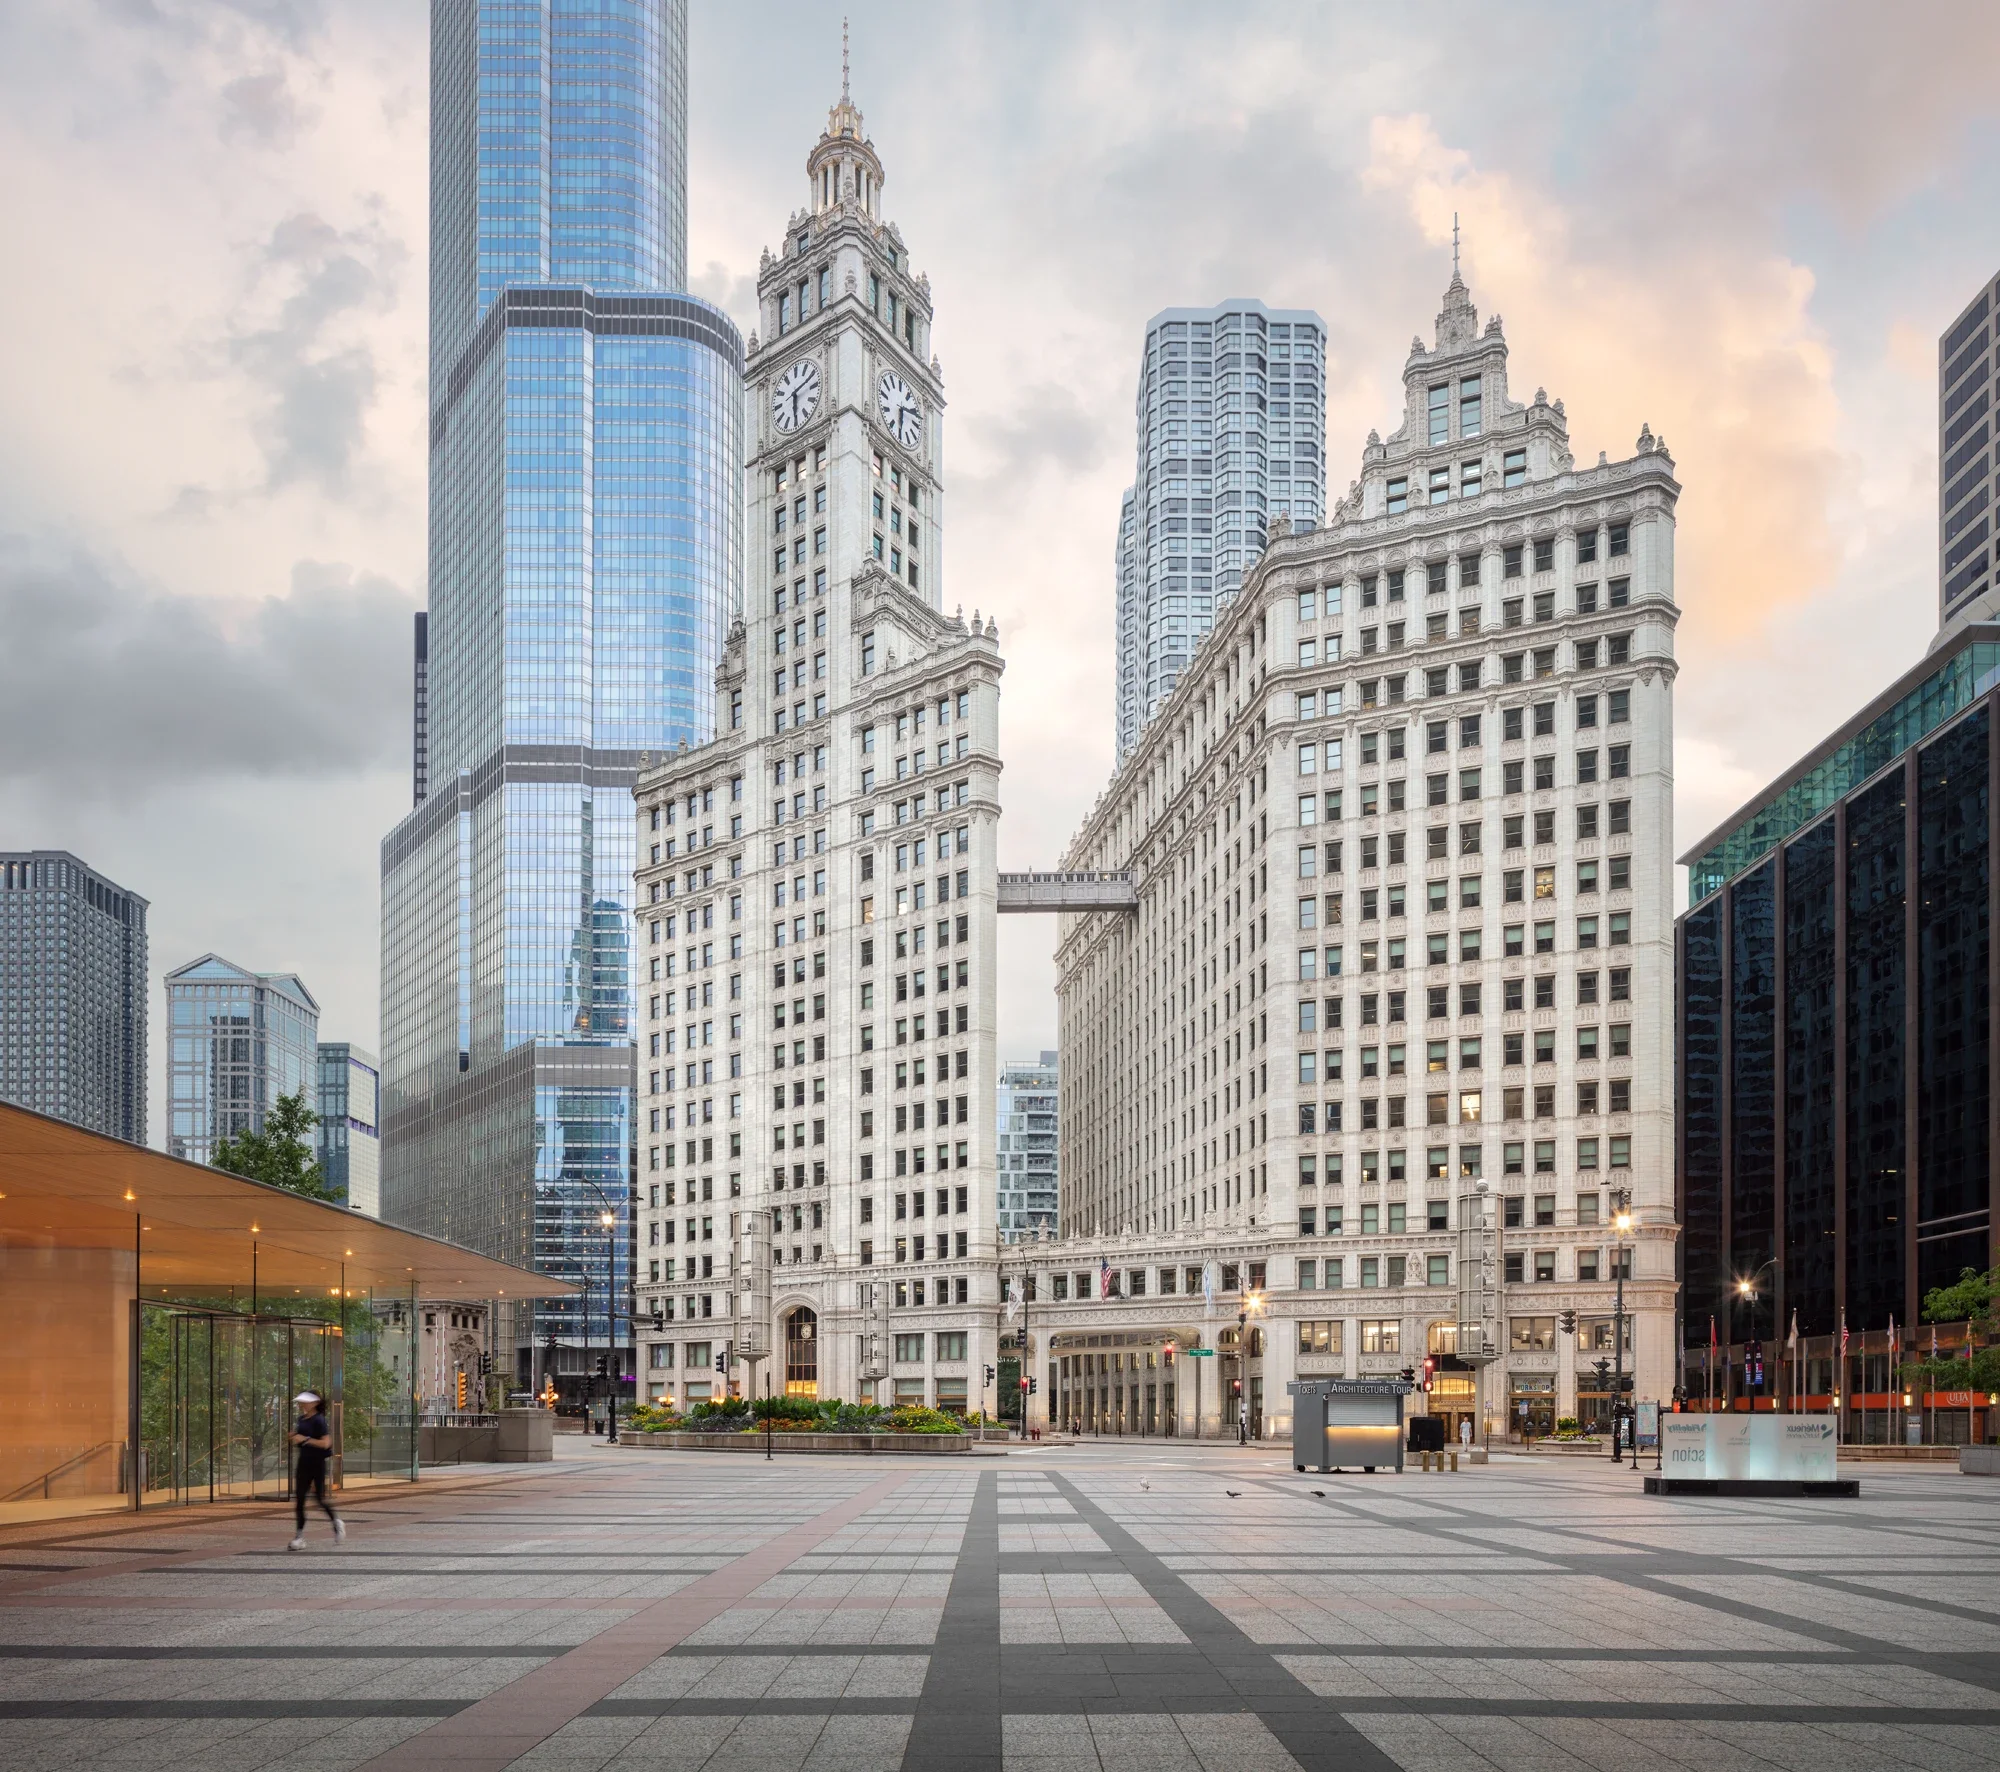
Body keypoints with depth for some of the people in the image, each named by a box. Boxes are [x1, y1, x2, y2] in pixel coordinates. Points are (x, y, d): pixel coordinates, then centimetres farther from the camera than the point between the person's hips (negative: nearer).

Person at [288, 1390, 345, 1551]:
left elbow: (325, 1443, -22)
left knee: (319, 1498, 0)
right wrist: (294, 1437, 1)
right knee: (299, 1497, -1)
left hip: (318, 1463, -7)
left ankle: (337, 1522, 26)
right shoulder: (301, 1419, 9)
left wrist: (305, 1439, -23)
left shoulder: (318, 1421, -14)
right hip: (304, 1461, 7)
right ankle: (300, 1537, 1)